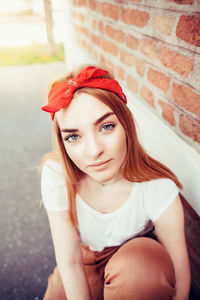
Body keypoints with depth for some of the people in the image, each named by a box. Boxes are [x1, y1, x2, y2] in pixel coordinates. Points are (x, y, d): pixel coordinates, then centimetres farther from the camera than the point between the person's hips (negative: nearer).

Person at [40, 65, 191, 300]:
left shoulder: (158, 189, -30)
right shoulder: (56, 174, -25)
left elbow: (180, 277, -18)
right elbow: (69, 262, -18)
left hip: (141, 260, -2)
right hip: (87, 259, 3)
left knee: (131, 265, -33)